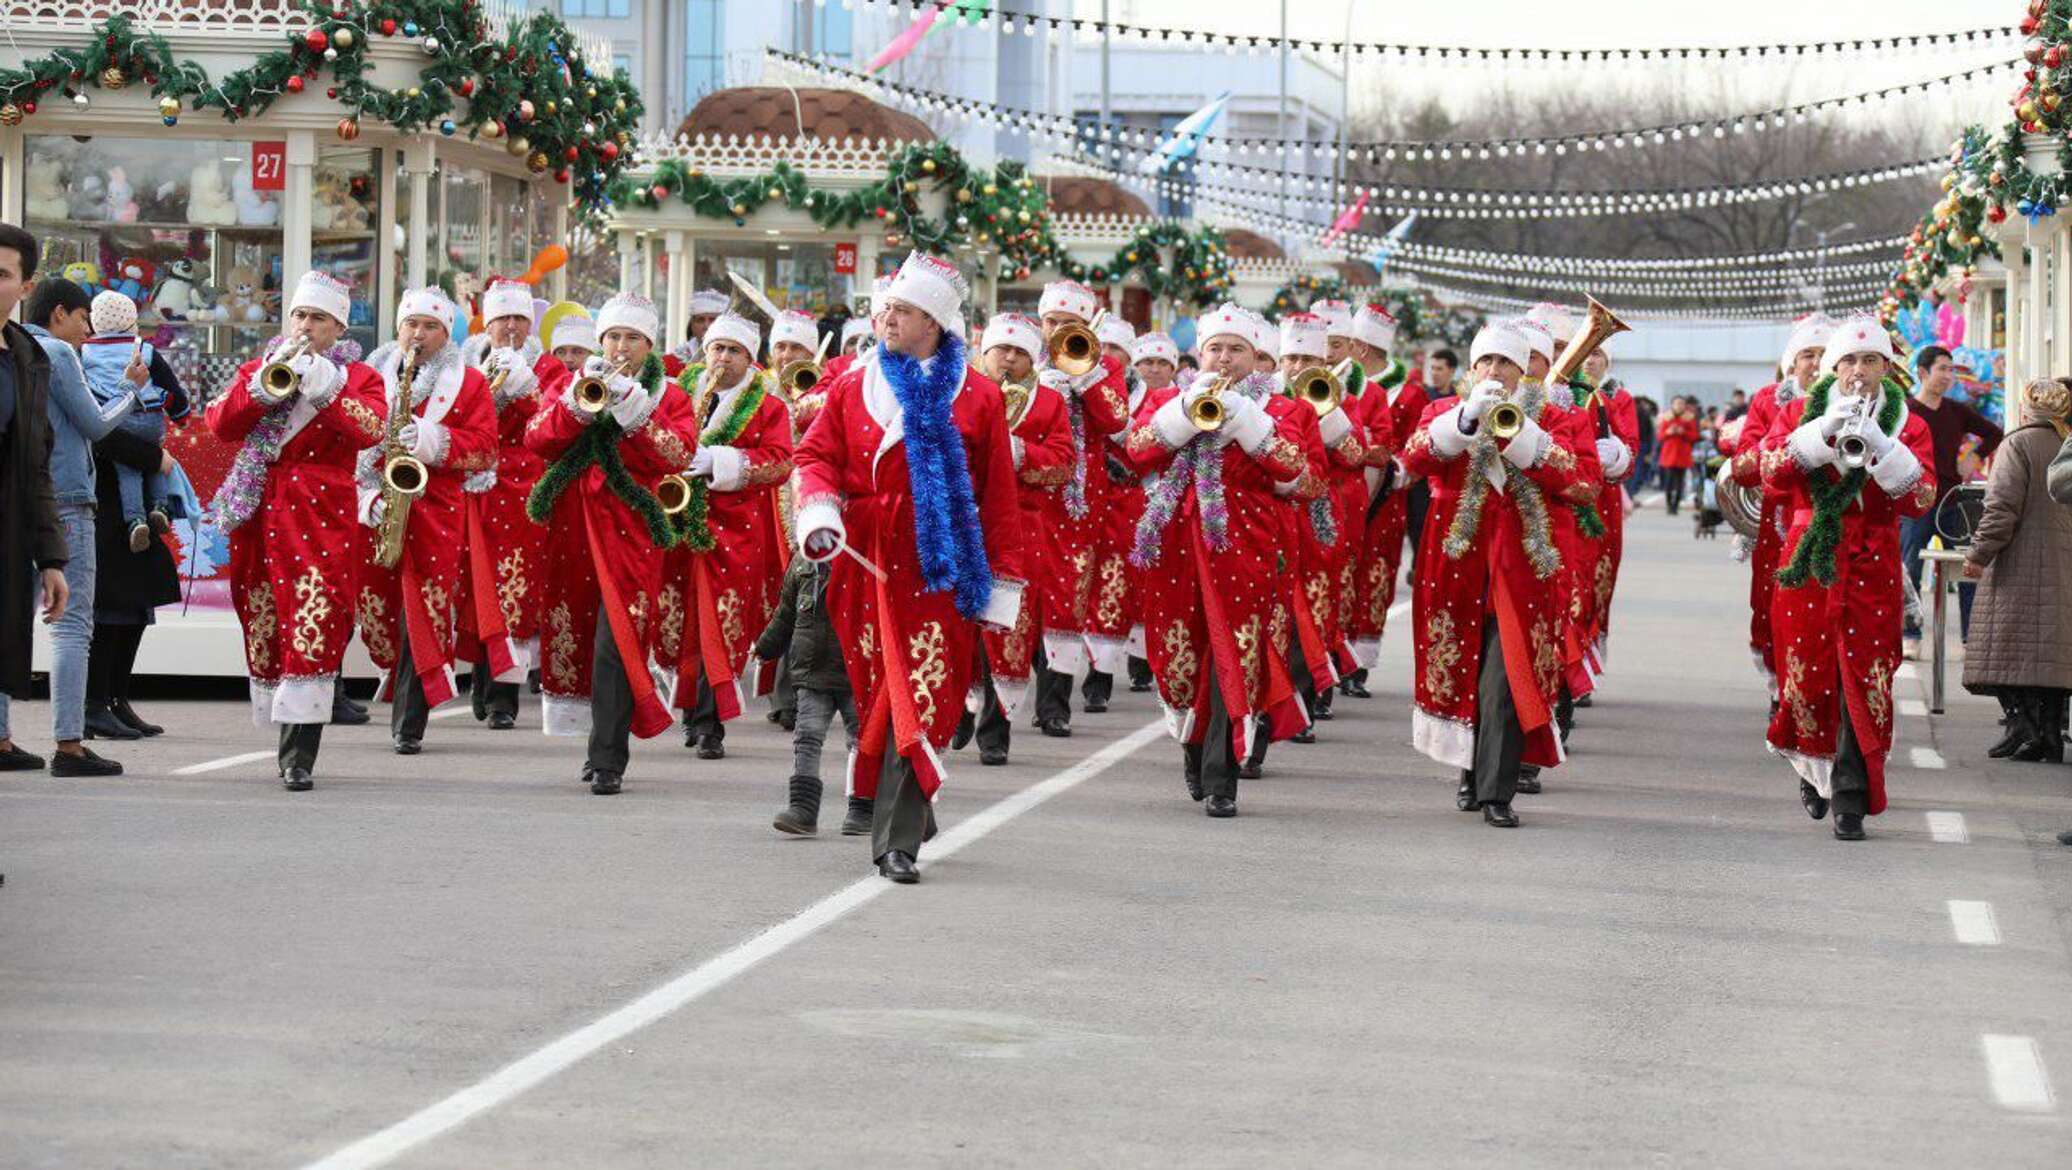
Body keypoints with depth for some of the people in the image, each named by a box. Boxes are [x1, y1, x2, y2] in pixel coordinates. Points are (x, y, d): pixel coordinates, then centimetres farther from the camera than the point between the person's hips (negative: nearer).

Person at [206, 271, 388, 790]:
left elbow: (370, 430, -11)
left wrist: (324, 386, -20)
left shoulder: (358, 377, 9)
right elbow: (220, 424, 0)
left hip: (324, 518, -4)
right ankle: (291, 738, 19)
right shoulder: (258, 369, 17)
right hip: (260, 515, 4)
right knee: (265, 625, 5)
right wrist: (269, 382, -11)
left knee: (314, 628, -15)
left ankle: (299, 758, -18)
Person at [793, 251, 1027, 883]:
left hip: (941, 568, -2)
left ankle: (897, 839, -10)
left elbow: (998, 494, 4)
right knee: (877, 693, 6)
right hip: (867, 561, 2)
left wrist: (1004, 582, 2)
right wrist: (819, 510, -13)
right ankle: (908, 814, 22)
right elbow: (816, 456, 9)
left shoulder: (977, 396, 4)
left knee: (922, 697, -9)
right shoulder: (854, 386, 9)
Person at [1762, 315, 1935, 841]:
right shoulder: (1800, 412, 9)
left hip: (1872, 566, -1)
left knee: (1864, 679, -8)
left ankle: (1850, 798, -6)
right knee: (1808, 672, 3)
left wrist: (1881, 447, -18)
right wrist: (1823, 431, -18)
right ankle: (1815, 768, 29)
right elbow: (1773, 471, -8)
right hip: (1809, 561, 1)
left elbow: (1920, 497, -7)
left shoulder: (1909, 425, 7)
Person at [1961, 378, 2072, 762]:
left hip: (2021, 568, -6)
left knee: (2008, 646, -3)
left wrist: (1979, 553, -11)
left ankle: (2024, 725, -17)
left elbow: (2003, 505, -15)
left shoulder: (2018, 444, -7)